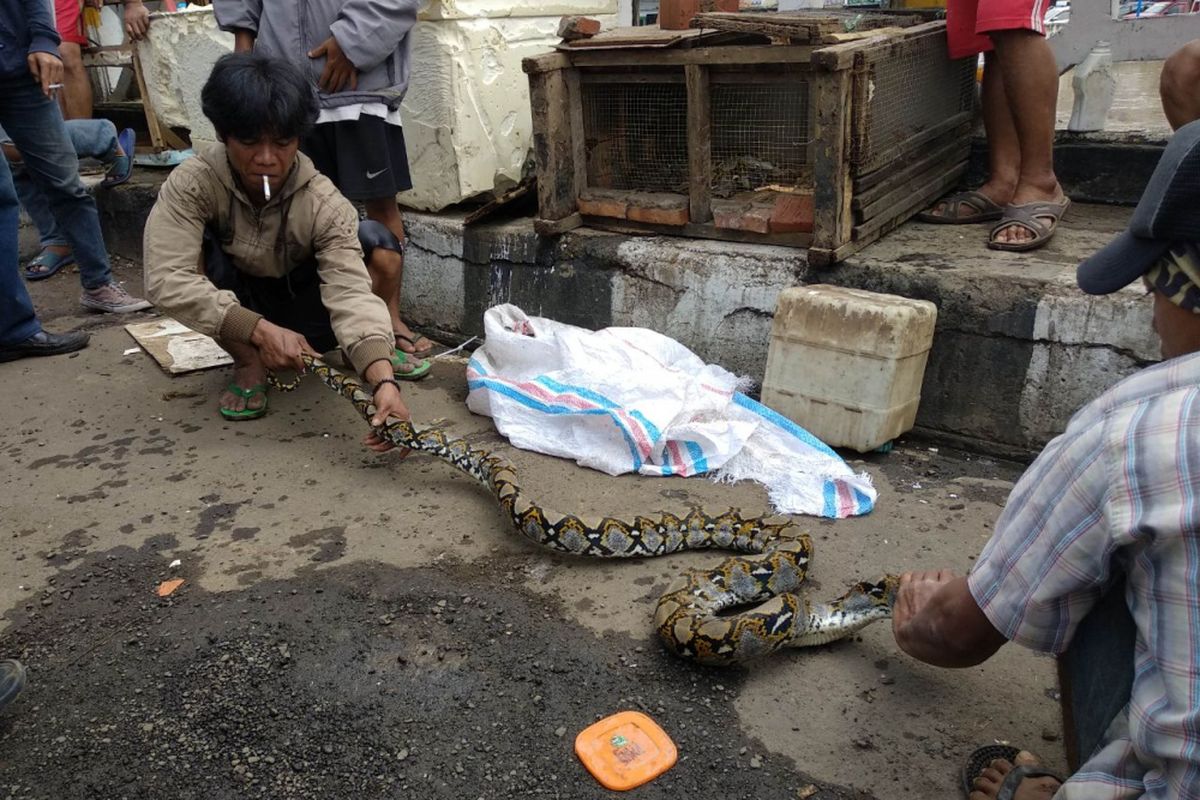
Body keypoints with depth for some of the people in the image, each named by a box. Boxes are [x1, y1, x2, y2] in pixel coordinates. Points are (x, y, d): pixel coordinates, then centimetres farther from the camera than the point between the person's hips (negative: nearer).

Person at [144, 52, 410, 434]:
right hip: (236, 310, -1)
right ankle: (247, 363, -11)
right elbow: (167, 280, -37)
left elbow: (352, 295, -42)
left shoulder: (325, 205, -30)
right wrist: (261, 331, -47)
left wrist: (384, 382, -58)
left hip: (299, 308, 1)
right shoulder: (192, 183, -28)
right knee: (195, 244, -30)